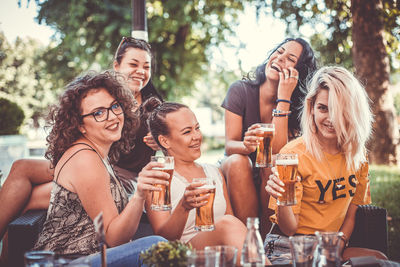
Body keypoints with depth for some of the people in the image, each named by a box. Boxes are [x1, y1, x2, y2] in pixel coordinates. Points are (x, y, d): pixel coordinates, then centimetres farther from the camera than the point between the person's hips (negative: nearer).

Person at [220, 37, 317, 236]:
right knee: (237, 161, -32)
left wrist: (283, 98, -27)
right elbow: (229, 145, -16)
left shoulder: (297, 106, -11)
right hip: (236, 175, 0)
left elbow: (278, 153, -26)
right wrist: (246, 146, -41)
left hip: (272, 183, 0)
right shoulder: (241, 91, -10)